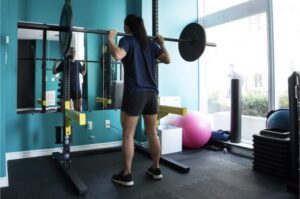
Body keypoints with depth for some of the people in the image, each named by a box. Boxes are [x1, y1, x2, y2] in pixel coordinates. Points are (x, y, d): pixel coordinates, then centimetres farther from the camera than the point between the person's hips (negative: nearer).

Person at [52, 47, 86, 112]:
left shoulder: (78, 63, 8)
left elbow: (83, 73, 20)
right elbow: (54, 72, 2)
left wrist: (84, 64, 12)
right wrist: (55, 63, -9)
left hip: (76, 88, 3)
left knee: (79, 108, 4)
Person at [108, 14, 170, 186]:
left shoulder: (127, 40, -3)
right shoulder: (151, 43, 13)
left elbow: (118, 55, -23)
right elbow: (167, 59, 13)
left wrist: (111, 39, -8)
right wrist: (162, 43, 25)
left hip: (134, 94, -6)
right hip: (151, 93, 6)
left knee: (128, 136, 2)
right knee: (153, 133, 13)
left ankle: (126, 175, 9)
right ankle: (156, 169, 24)